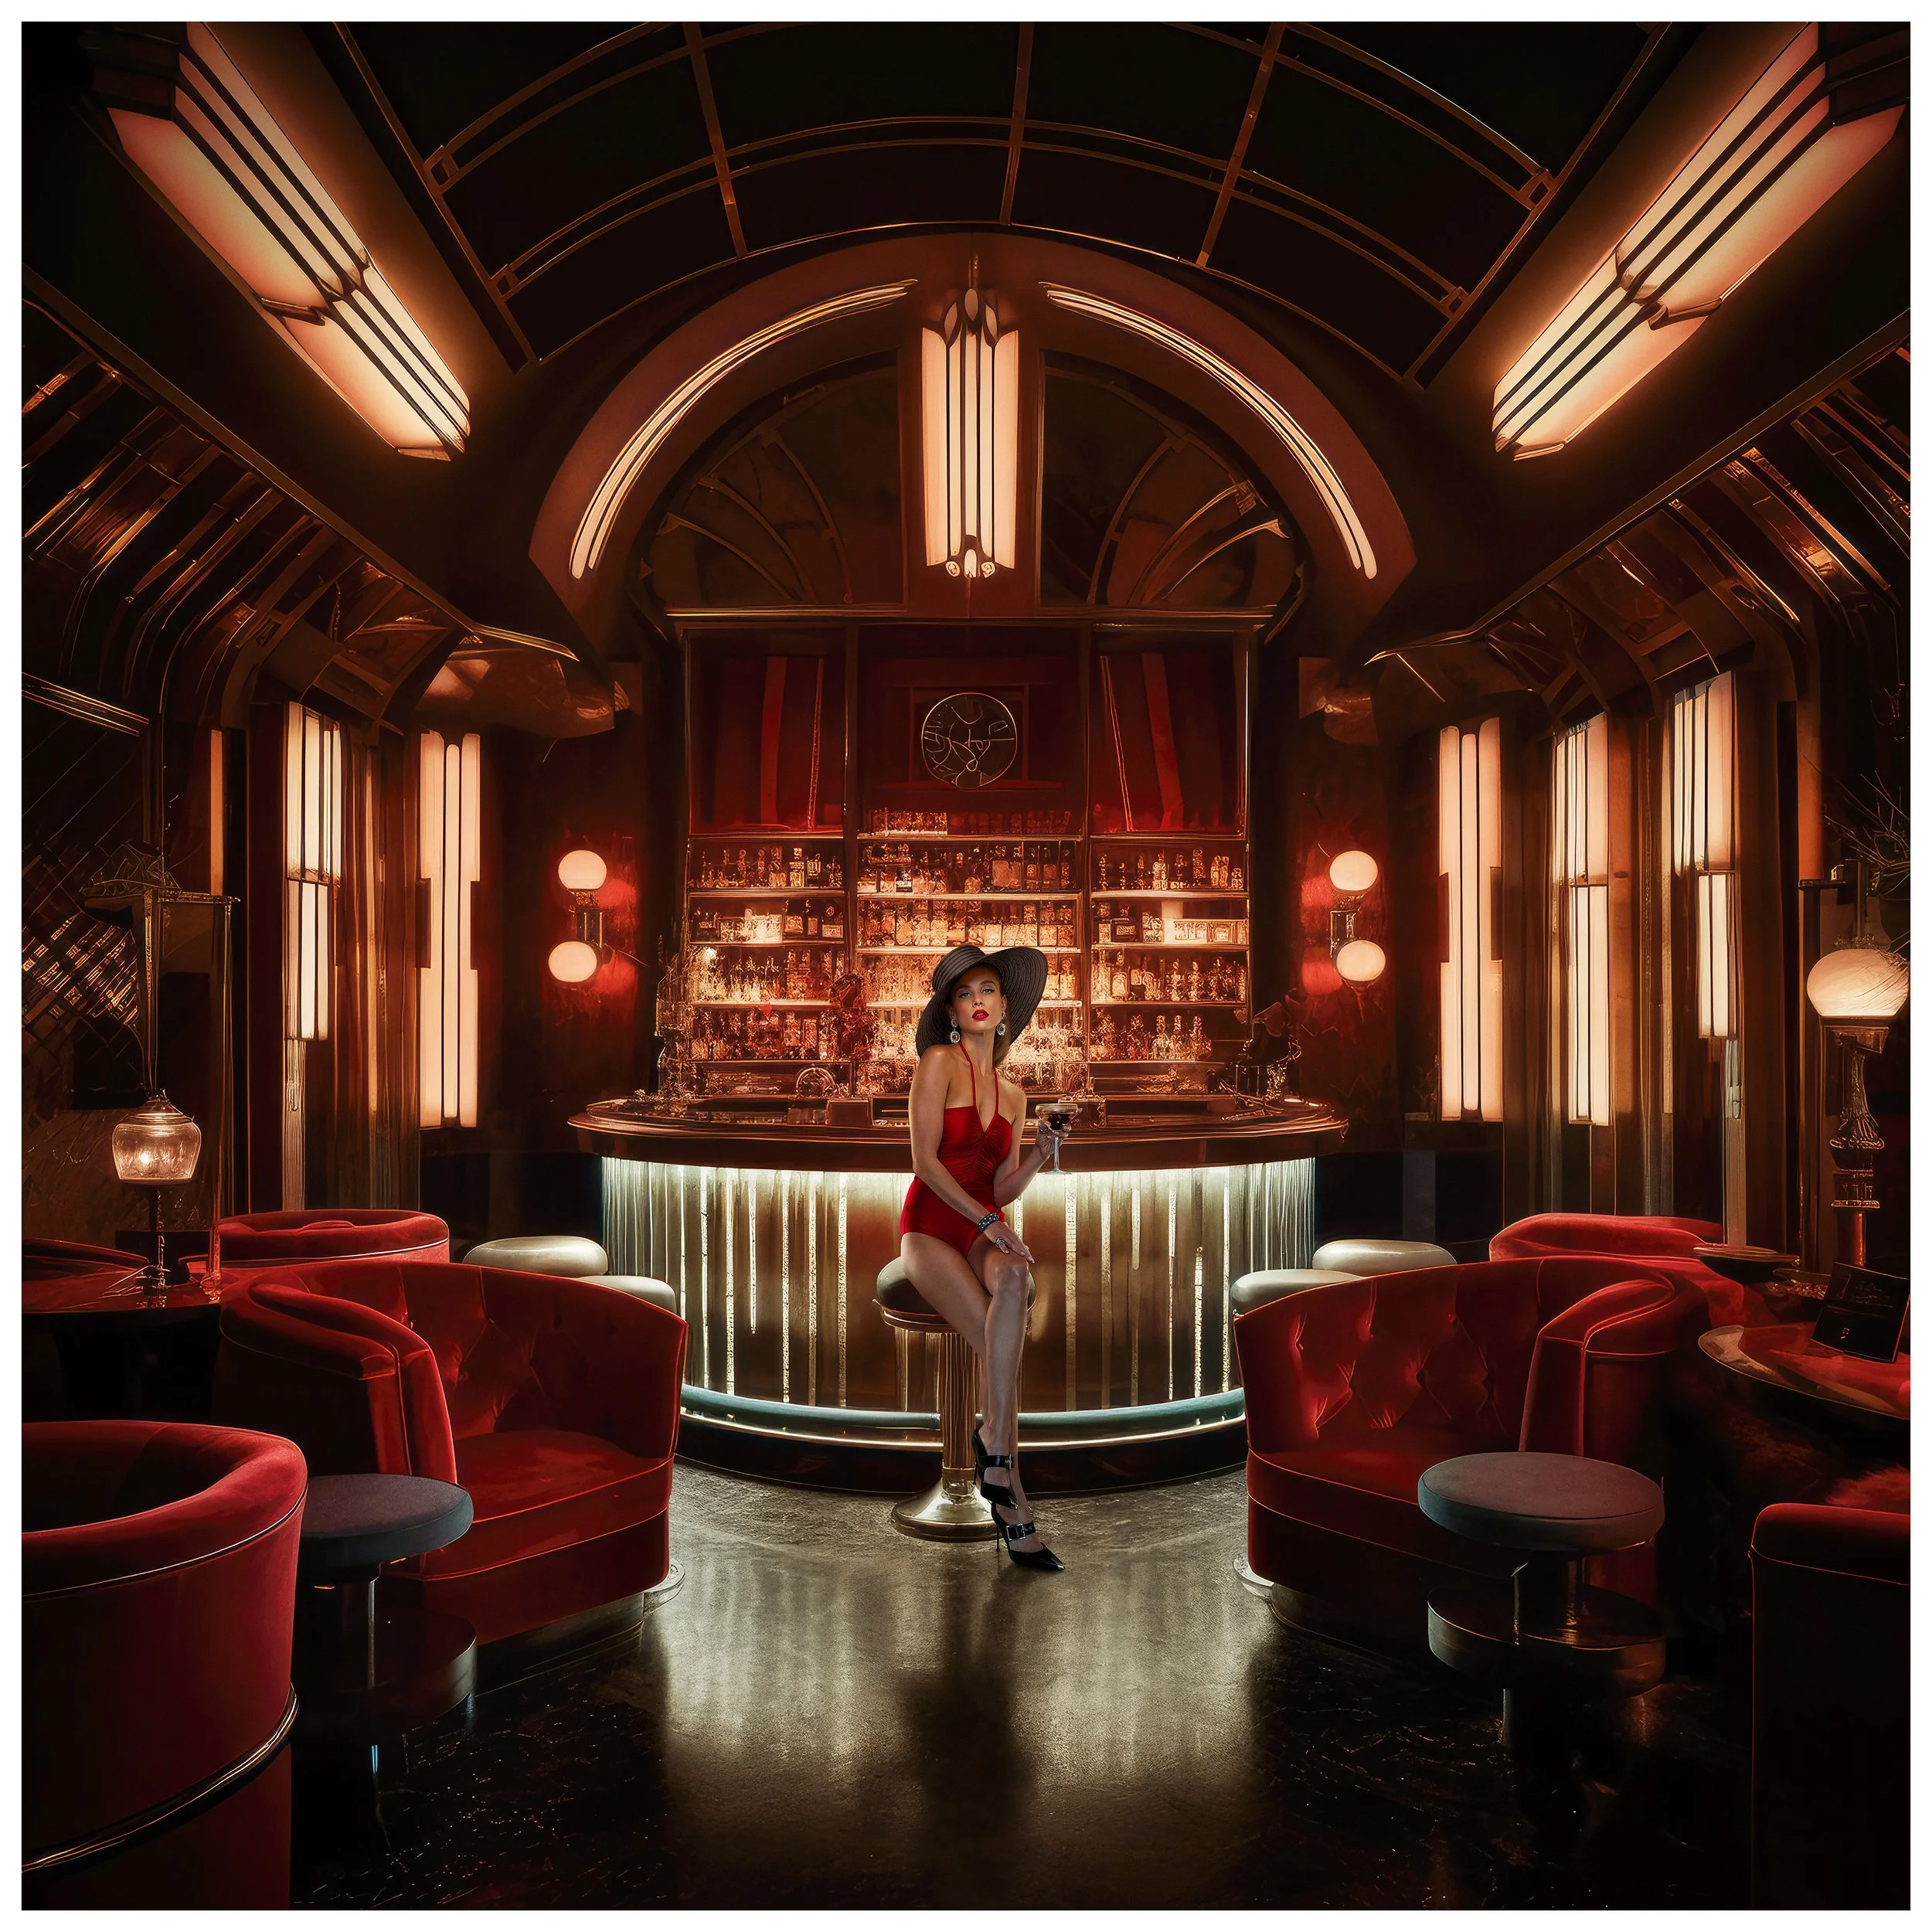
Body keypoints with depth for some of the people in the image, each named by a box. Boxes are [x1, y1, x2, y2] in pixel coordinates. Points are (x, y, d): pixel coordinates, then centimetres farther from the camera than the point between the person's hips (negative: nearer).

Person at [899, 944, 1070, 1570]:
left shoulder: (1012, 1094, 15)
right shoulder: (939, 1062, -3)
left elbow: (1002, 1190, 11)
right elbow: (925, 1160, -12)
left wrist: (1038, 1158, -7)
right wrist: (986, 1220, -19)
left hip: (986, 1226, 4)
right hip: (930, 1225, -4)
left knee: (1015, 1280, -36)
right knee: (999, 1343, -29)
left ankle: (993, 1444, -31)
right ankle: (1014, 1509, -23)